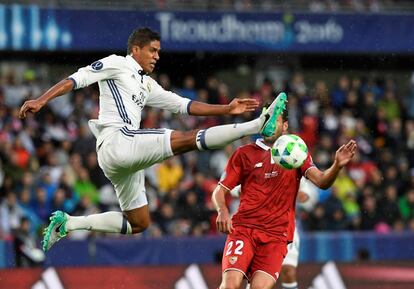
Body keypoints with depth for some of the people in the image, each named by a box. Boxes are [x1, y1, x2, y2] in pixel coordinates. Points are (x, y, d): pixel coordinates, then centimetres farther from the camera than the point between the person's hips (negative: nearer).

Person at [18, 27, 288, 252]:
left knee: (139, 223, 14)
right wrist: (41, 100, -16)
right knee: (188, 139, -18)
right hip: (117, 141, -10)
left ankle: (68, 223, 13)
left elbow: (183, 105, 24)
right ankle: (258, 125, -28)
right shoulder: (117, 64, 4)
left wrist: (226, 109, 16)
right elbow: (78, 79, -4)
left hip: (128, 156, 10)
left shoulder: (148, 85, 27)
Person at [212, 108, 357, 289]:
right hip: (243, 228, 0)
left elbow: (321, 181, -1)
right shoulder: (244, 154, 11)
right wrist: (222, 211, -10)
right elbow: (220, 191, 11)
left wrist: (337, 165, -22)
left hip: (276, 235, 0)